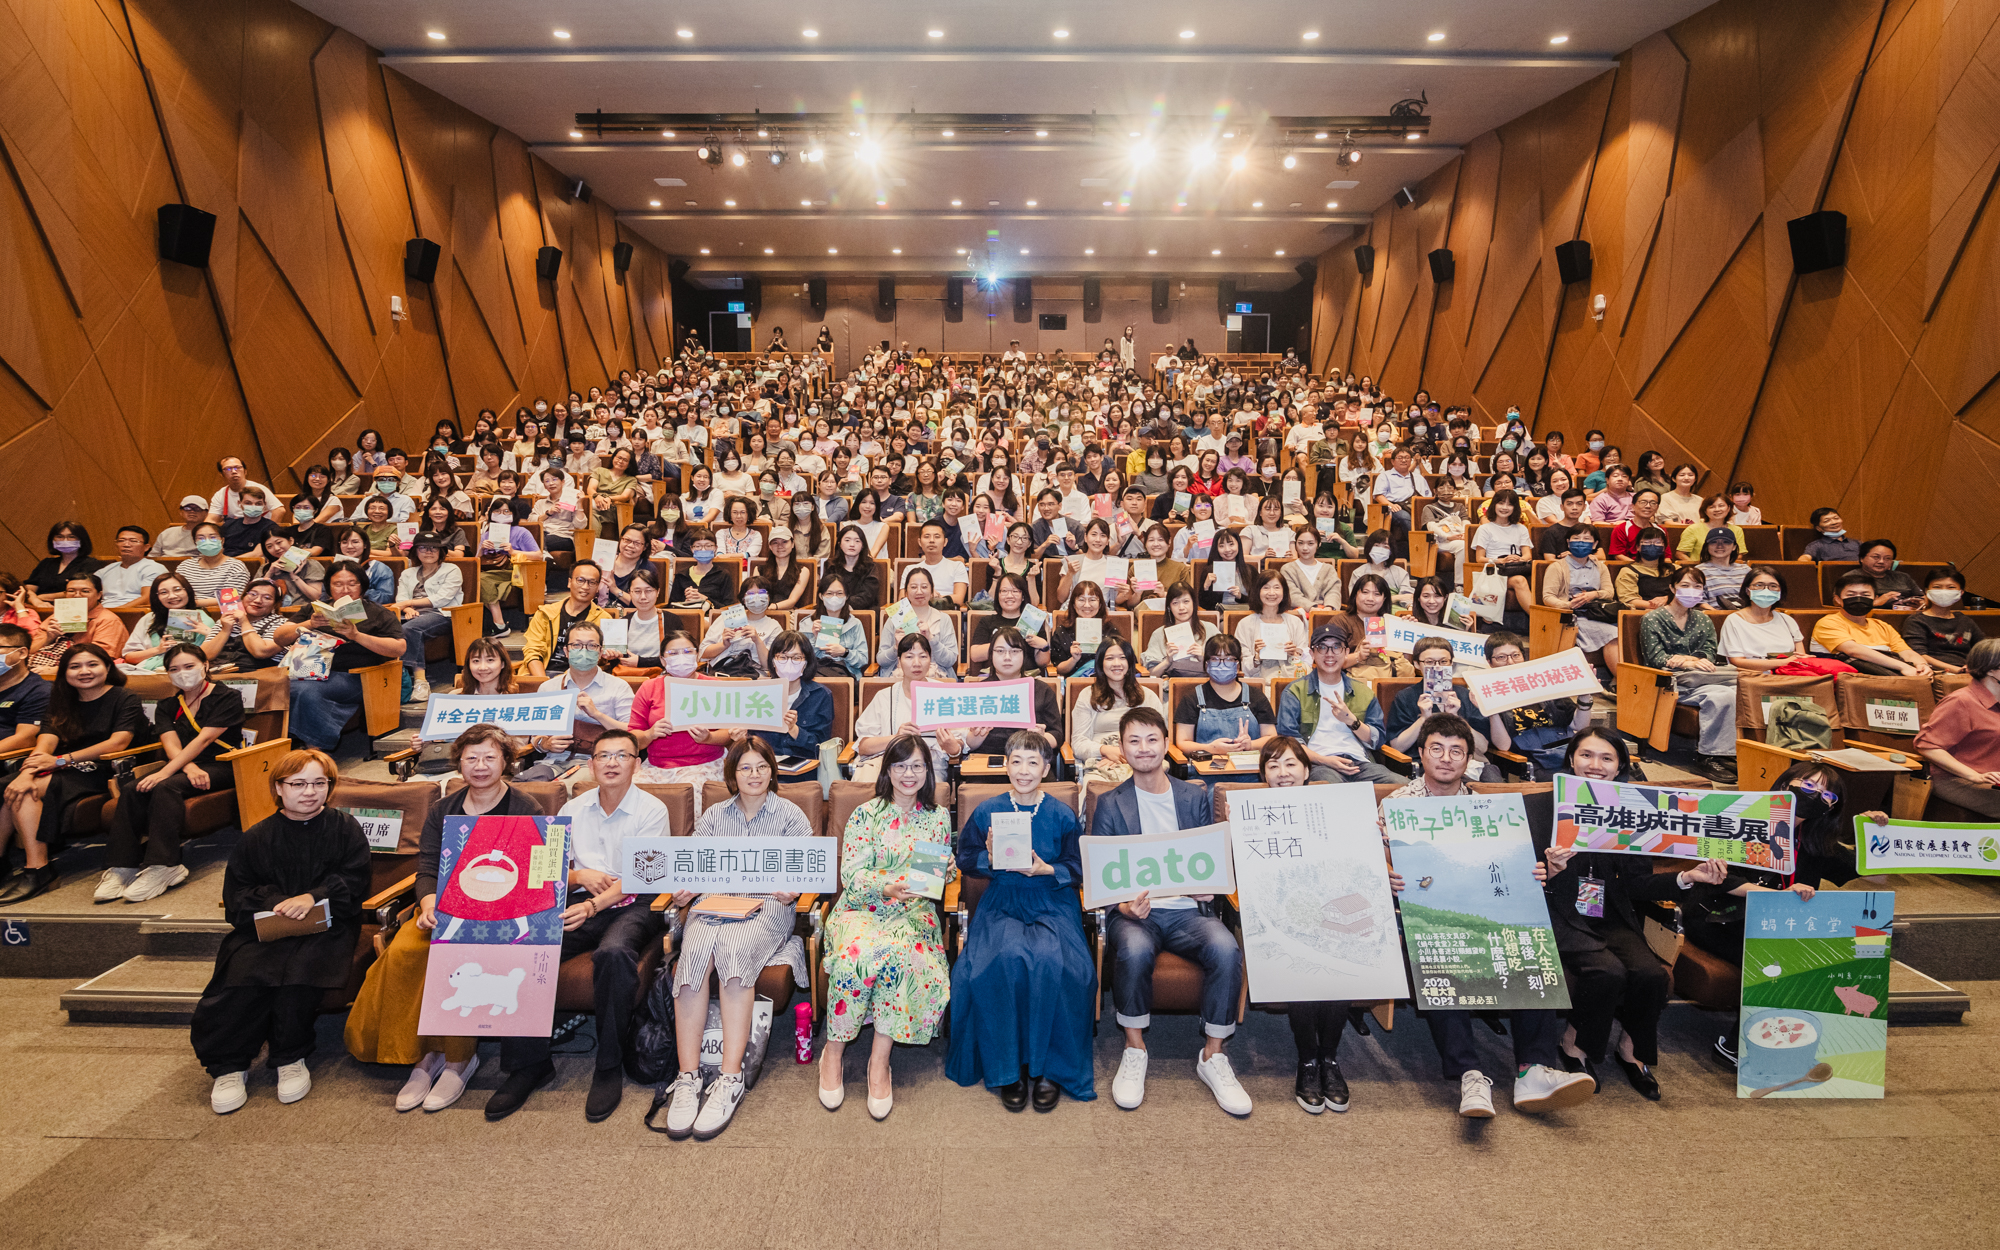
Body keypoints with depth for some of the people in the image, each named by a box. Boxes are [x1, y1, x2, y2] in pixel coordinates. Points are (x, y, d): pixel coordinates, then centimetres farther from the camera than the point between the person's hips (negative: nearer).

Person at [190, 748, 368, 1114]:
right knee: (245, 975, -27)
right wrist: (275, 902, -9)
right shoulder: (255, 838, 15)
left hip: (326, 929, -2)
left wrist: (313, 896, -15)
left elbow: (353, 881, 2)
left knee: (300, 972, -31)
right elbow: (236, 895, 11)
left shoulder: (346, 829, 10)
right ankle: (229, 1065, -10)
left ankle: (290, 1058, -11)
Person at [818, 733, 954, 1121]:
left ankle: (878, 1060, -20)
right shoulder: (865, 815, 3)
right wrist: (887, 887, -23)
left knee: (898, 952, -32)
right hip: (861, 908, -1)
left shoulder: (938, 817, 11)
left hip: (913, 912, 1)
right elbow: (852, 875, -5)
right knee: (858, 951, -33)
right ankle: (833, 1051, -13)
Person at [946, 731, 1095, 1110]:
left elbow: (1077, 868, 4)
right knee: (1005, 958, -30)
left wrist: (1047, 870, -14)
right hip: (1002, 903, 1)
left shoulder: (1063, 815, 2)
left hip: (1053, 904, 0)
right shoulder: (986, 812, 4)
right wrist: (990, 858, -11)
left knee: (1050, 960, -31)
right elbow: (965, 862, 9)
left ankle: (1049, 1067, -11)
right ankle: (1007, 1068, -12)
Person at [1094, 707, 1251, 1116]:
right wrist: (1124, 906, -18)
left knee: (1226, 949, -30)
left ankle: (1213, 1056, -11)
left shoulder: (1196, 797, 14)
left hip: (1188, 910, 2)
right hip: (1136, 912, -1)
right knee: (1134, 950, -35)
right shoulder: (1110, 804, 8)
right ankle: (1134, 1052, -12)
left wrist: (1208, 886, -9)